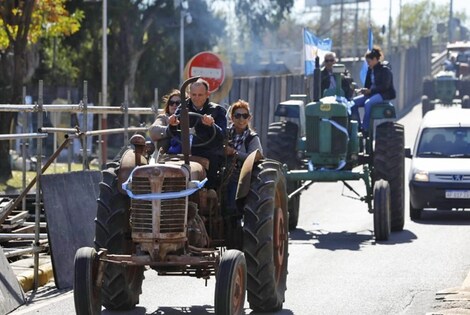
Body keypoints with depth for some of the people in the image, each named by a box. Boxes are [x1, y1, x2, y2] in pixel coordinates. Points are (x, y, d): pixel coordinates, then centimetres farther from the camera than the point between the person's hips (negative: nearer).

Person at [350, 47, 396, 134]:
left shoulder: (385, 70, -10)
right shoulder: (370, 70, 14)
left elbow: (385, 86, -19)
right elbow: (368, 85, 19)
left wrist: (370, 90, -22)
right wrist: (364, 90, -5)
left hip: (385, 94, -8)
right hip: (372, 94, 8)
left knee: (368, 103, -35)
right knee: (354, 102, -10)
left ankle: (365, 128, -31)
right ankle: (358, 126, -10)